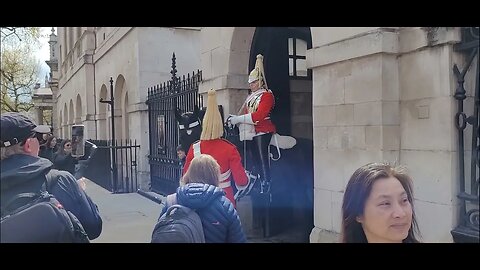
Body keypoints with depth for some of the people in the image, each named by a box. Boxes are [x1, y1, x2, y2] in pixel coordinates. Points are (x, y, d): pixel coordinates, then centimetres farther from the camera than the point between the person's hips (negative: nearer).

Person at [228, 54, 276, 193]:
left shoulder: (267, 95, -8)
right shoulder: (250, 97, 18)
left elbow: (259, 115, -20)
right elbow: (243, 113, 15)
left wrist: (239, 119, -21)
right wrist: (235, 118, -5)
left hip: (262, 131, -8)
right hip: (250, 132, 8)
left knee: (262, 159, -9)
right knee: (254, 159, 12)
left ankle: (266, 185, -3)